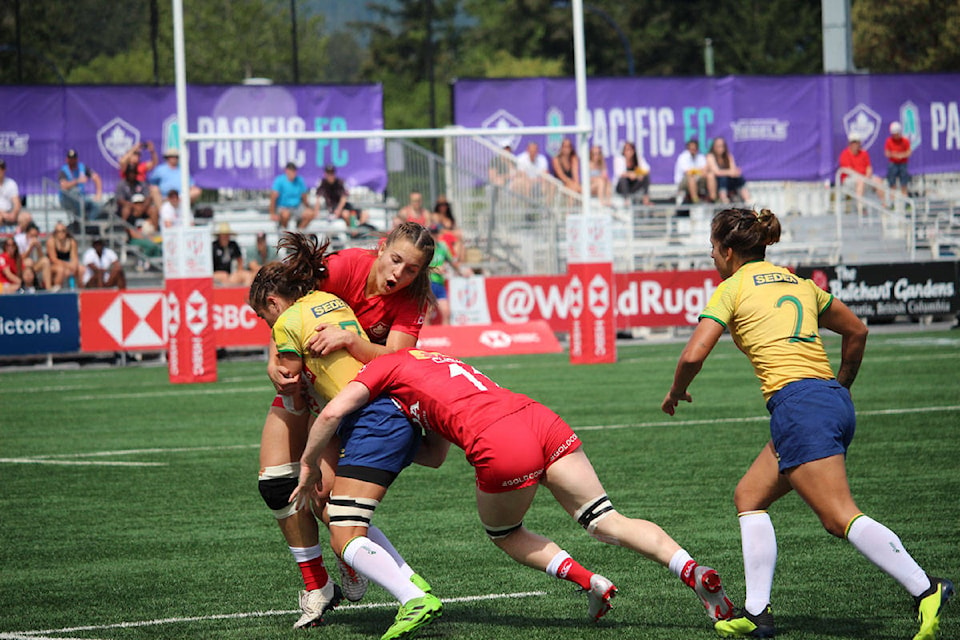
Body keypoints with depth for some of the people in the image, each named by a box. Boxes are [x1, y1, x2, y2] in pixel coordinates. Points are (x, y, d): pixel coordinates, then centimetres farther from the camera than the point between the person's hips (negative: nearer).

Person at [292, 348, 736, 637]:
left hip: (500, 445, -6)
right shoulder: (434, 360, 36)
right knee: (608, 523, 5)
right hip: (542, 421, 6)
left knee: (503, 532, 21)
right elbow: (436, 454, 40)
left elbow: (332, 413, 4)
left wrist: (308, 465, 18)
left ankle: (590, 581, 4)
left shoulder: (385, 366, 15)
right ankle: (692, 571, -13)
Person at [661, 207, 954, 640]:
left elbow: (693, 356, -5)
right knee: (749, 496, 17)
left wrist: (676, 392, 15)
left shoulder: (732, 289, 3)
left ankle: (925, 590, -27)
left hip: (798, 404, -8)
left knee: (840, 518, -15)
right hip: (833, 401, 8)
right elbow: (856, 331, 30)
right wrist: (841, 386, 40)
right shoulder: (799, 283, 23)